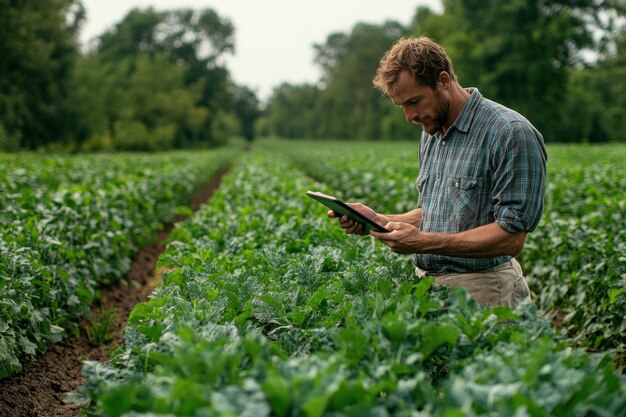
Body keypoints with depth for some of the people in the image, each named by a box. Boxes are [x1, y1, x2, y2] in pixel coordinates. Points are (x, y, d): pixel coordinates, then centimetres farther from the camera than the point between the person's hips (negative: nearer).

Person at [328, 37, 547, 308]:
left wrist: (424, 242, -22)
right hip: (428, 284, 7)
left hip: (479, 290, -7)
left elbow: (511, 236, -18)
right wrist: (378, 221, 5)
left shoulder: (511, 134, -13)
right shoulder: (431, 133, 15)